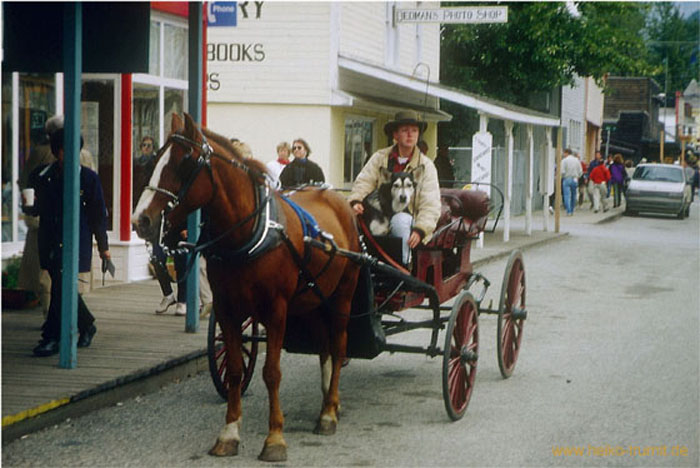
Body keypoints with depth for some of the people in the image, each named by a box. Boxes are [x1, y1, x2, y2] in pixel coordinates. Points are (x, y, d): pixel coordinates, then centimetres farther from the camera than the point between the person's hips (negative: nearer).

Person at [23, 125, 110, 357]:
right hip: (50, 243, 4)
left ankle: (51, 337, -9)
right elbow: (37, 209, 19)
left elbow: (98, 214, 3)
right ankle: (87, 325, 32)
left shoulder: (88, 178, -2)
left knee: (61, 286, -13)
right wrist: (28, 206, -1)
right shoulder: (41, 176, 6)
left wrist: (103, 246, 6)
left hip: (76, 244, -4)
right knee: (62, 288, 11)